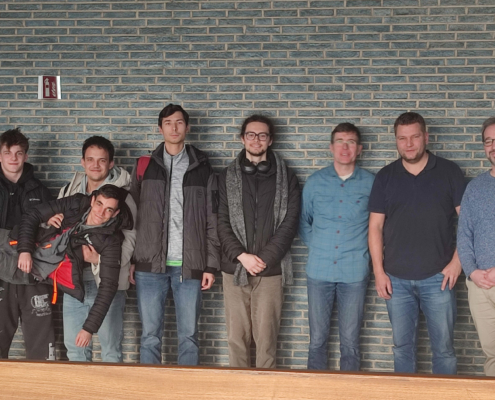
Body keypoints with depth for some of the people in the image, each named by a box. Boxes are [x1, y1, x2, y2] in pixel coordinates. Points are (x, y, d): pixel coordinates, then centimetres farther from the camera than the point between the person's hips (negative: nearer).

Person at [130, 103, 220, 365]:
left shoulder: (202, 169, 7)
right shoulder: (145, 167, 9)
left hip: (189, 265, 0)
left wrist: (210, 265, 0)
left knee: (188, 336, 5)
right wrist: (130, 260, 2)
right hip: (150, 265, 1)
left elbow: (211, 221, 6)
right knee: (150, 336, 5)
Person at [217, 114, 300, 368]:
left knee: (266, 338, 0)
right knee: (236, 337, 4)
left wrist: (265, 258, -10)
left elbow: (289, 223, 0)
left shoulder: (286, 178, 7)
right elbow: (222, 223, 2)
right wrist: (242, 256, -11)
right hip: (234, 269, 1)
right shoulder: (228, 177, 9)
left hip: (270, 270, -1)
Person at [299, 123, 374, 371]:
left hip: (354, 272, -1)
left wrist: (363, 249, 4)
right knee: (317, 339, 6)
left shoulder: (370, 183, 4)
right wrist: (317, 247, 6)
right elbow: (303, 221, 16)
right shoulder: (315, 182, 7)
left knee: (350, 342, 4)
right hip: (319, 270, 1)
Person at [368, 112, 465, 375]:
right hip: (397, 279, 2)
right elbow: (375, 227, 6)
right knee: (402, 346, 10)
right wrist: (378, 271, 0)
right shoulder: (385, 177, 6)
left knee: (443, 348, 3)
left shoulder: (449, 172, 2)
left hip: (438, 277, -1)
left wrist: (457, 261, -6)